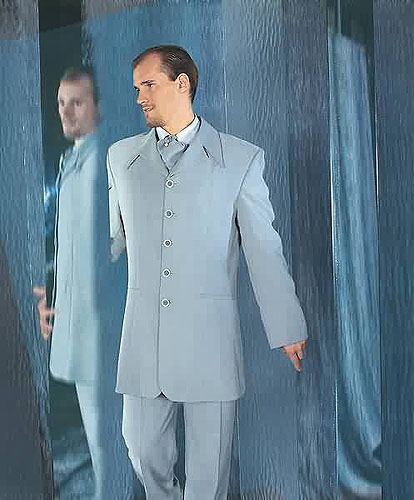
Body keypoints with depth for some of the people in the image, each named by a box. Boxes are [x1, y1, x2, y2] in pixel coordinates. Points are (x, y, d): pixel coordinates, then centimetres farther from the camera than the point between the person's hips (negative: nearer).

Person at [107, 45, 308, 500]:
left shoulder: (241, 159, 1)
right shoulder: (121, 156, 10)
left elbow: (263, 249, 1)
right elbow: (111, 238, 16)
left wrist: (287, 330, 1)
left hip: (210, 335, -3)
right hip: (142, 333, 3)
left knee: (209, 459, 6)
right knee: (142, 446, 12)